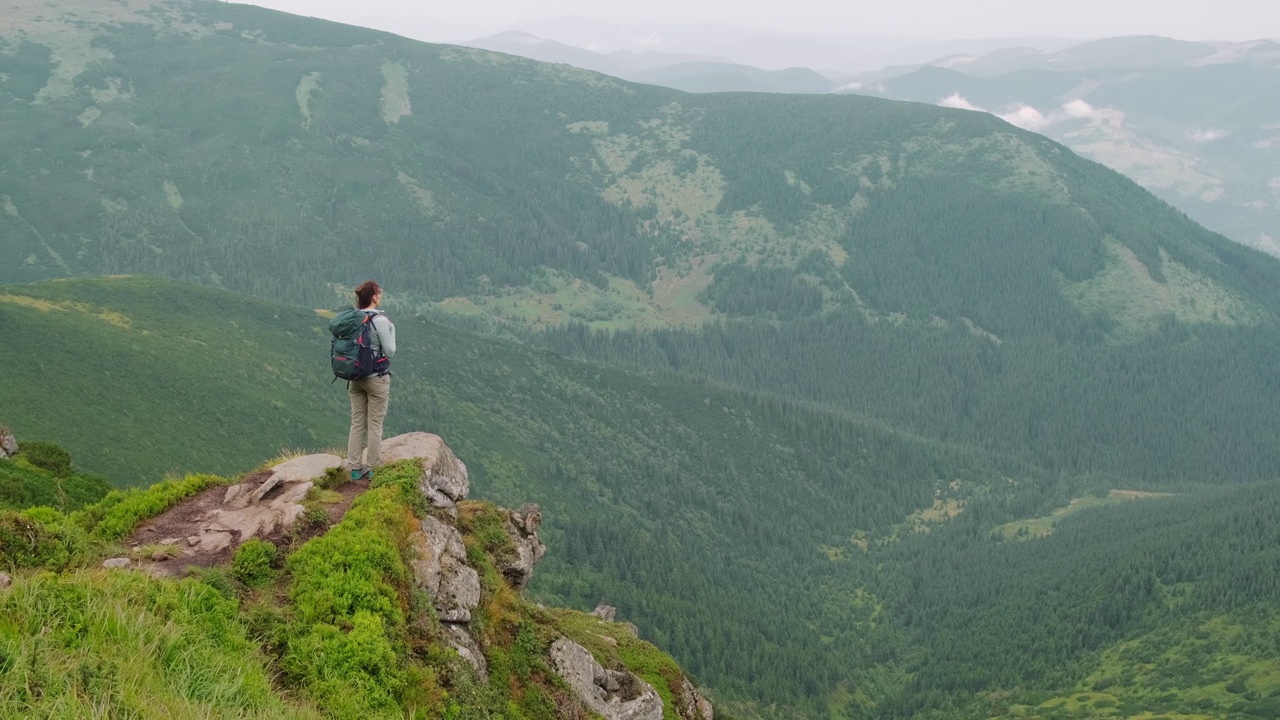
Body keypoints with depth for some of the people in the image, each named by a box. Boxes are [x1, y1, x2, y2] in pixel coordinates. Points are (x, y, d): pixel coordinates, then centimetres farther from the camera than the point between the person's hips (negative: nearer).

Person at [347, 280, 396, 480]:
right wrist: (392, 330, 1)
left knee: (357, 422, 10)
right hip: (377, 378, -6)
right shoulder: (380, 320, -16)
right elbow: (389, 351, -11)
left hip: (356, 377, 6)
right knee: (375, 424, 3)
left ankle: (355, 468, 13)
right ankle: (373, 469, 8)